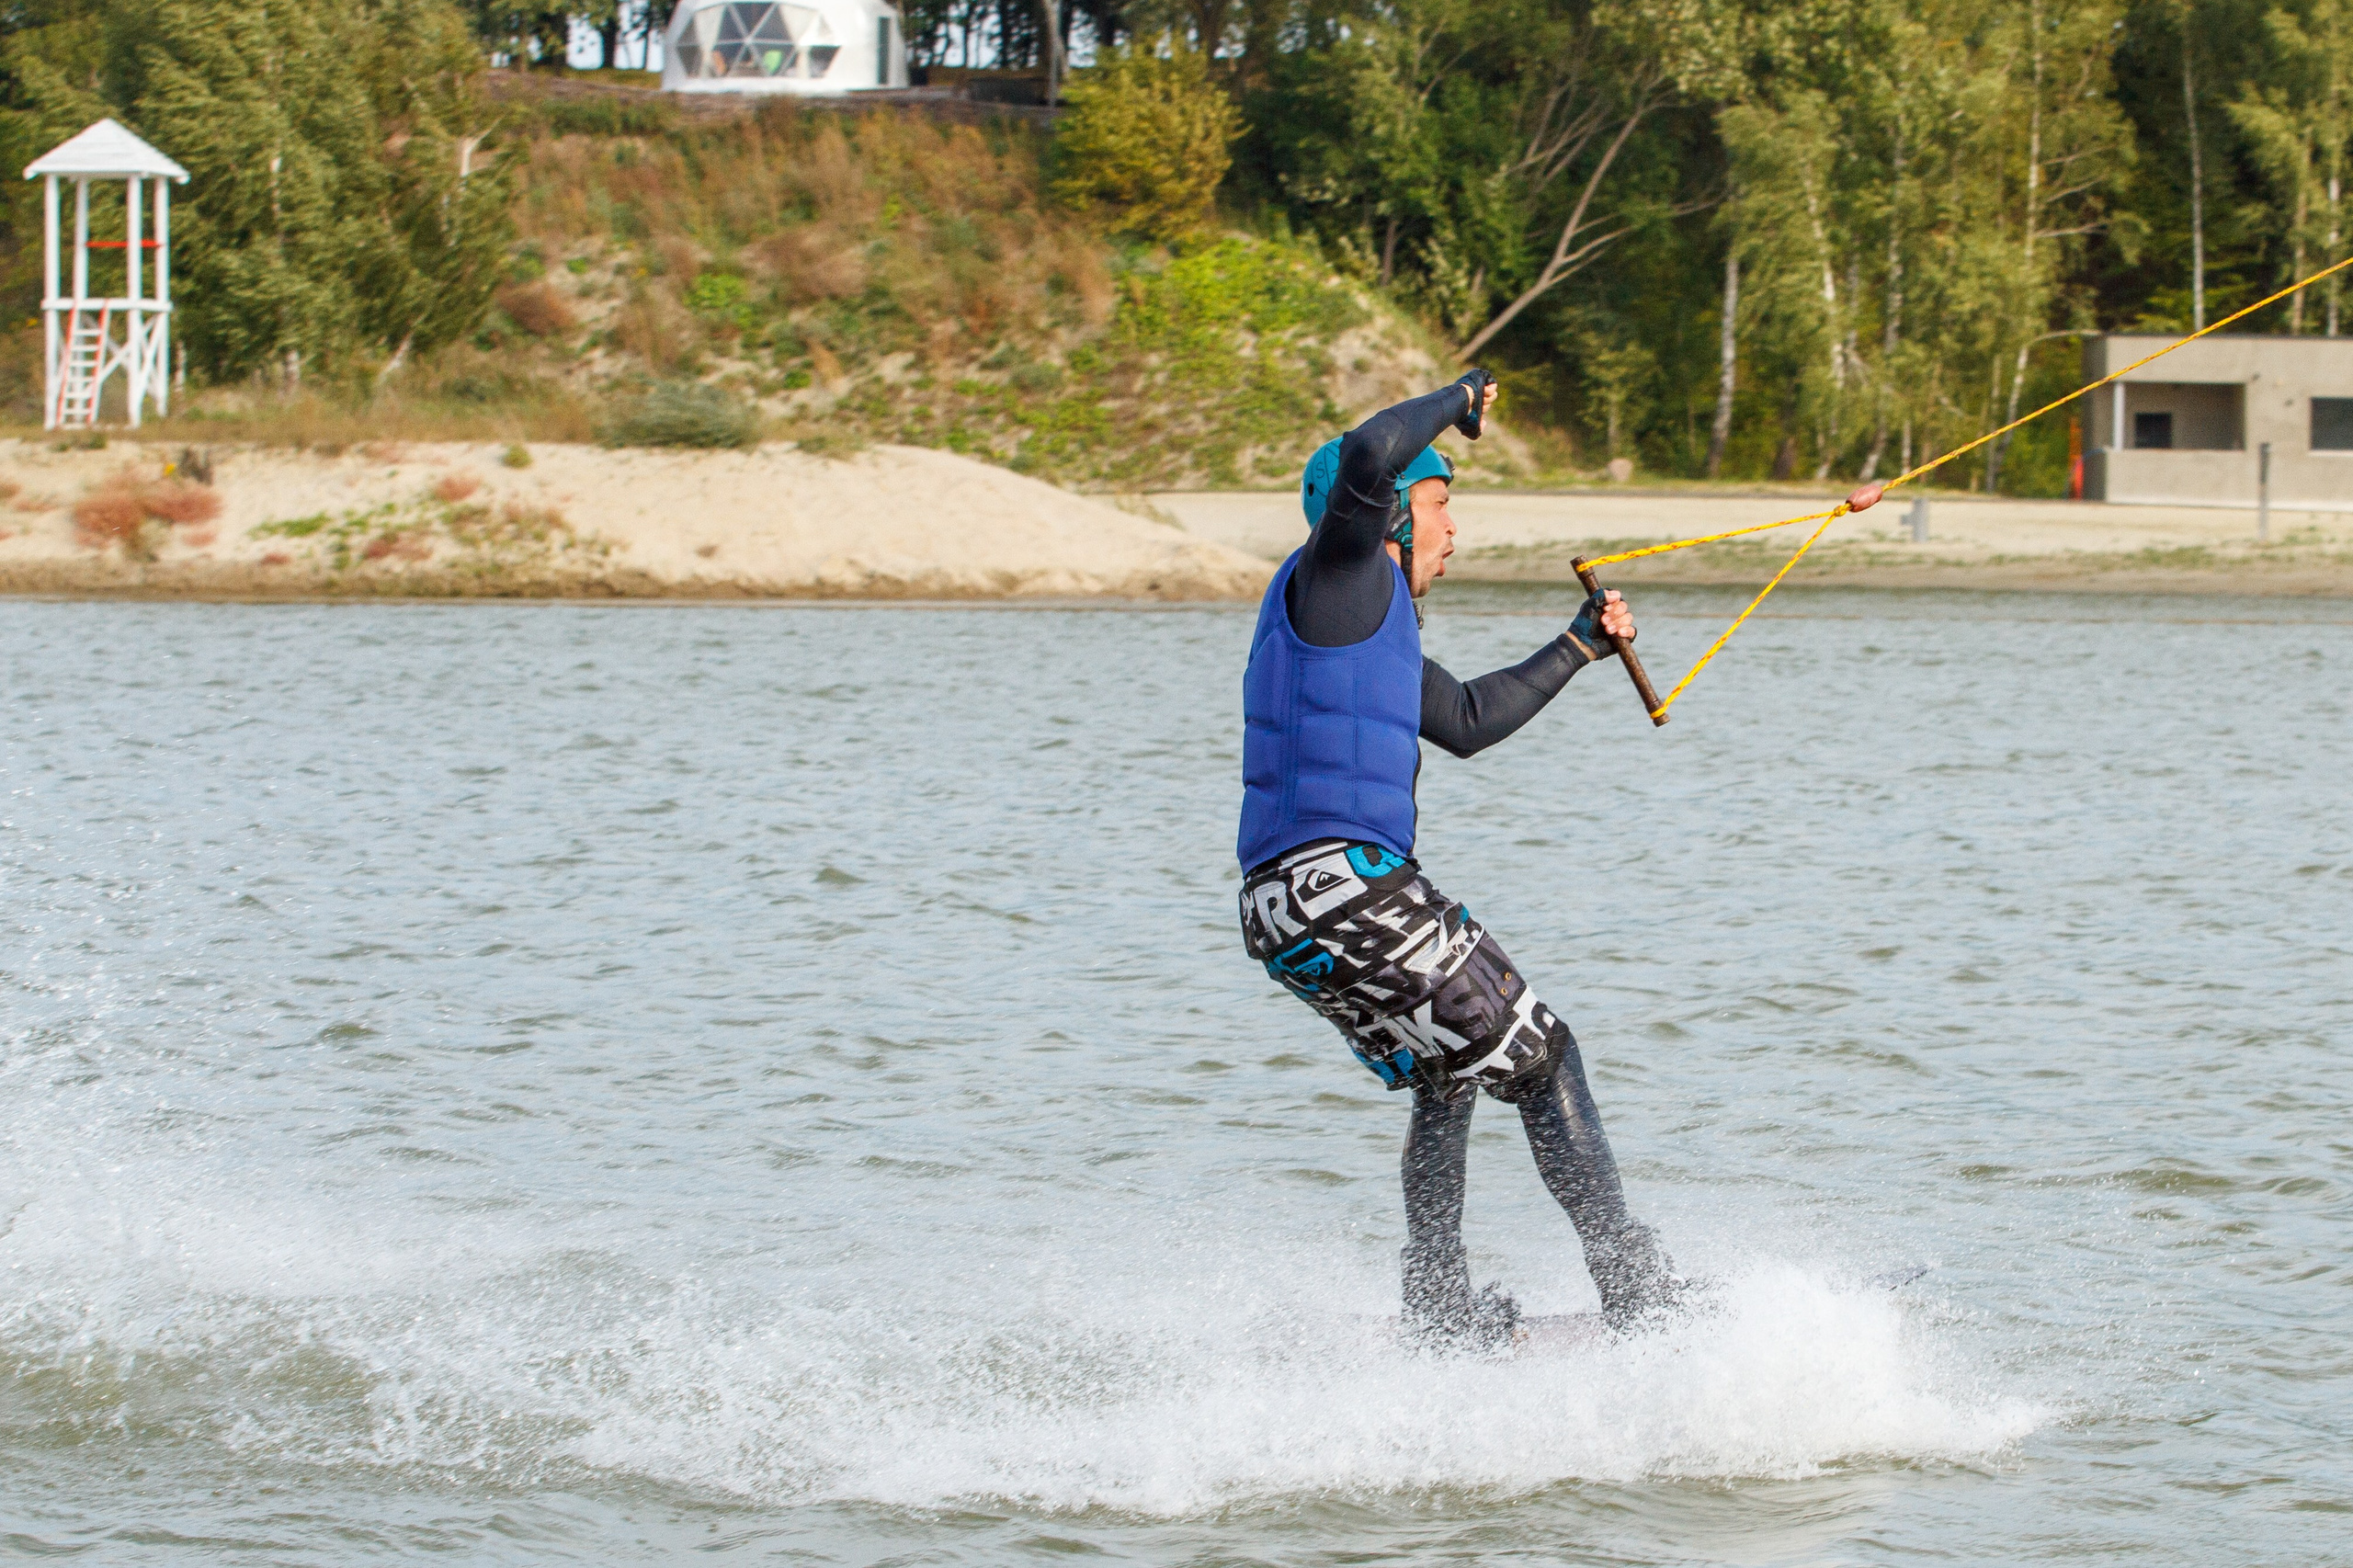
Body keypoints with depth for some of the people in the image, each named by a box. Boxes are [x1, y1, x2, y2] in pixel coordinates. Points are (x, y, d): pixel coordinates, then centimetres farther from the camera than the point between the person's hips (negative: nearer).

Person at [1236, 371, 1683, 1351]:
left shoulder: (1370, 614, 25)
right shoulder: (1336, 573, -4)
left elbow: (1466, 721, 36)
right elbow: (1369, 457, -24)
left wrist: (1581, 646, 40)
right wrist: (1460, 403, -7)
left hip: (1284, 908, 10)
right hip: (1345, 881, -10)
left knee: (1450, 1080, 27)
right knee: (1542, 1062, -1)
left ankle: (1439, 1312, 29)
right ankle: (1638, 1294, 0)